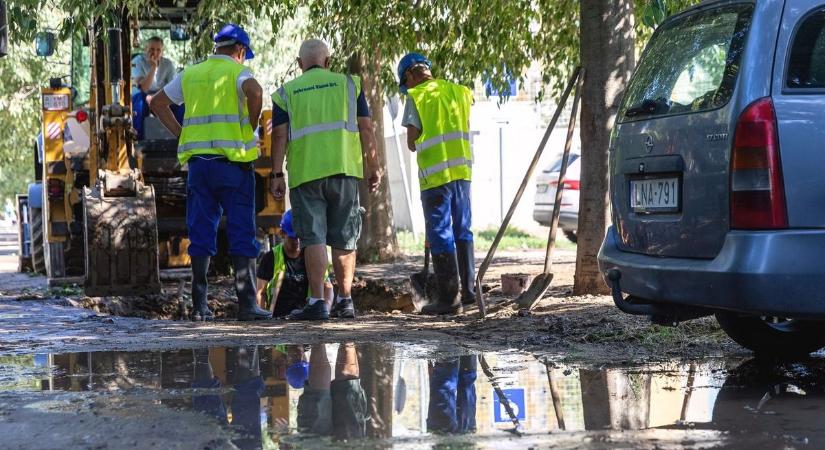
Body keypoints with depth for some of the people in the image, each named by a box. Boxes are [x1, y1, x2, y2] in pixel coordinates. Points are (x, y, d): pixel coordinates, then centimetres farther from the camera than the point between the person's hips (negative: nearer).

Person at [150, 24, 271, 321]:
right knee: (242, 233, -1)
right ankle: (247, 304, -5)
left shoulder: (190, 74, 17)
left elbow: (158, 102, 23)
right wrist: (251, 125, -8)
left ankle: (199, 305, 4)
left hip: (198, 161, 5)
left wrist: (182, 134, 16)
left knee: (201, 233, 7)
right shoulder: (237, 72, 0)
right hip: (232, 160, -5)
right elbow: (254, 91, -23)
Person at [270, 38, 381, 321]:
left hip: (305, 173, -1)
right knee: (344, 239, 9)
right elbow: (365, 128, 7)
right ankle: (345, 301, 13)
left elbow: (279, 135, 2)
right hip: (344, 170, 1)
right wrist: (373, 167, 10)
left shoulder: (286, 92, 12)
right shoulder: (348, 84, 13)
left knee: (313, 238, -1)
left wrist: (277, 175, 2)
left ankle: (317, 302, -8)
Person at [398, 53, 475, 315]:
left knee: (440, 234, -1)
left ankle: (448, 298, -1)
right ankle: (469, 289, 19)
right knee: (462, 230, 16)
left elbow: (412, 143, -6)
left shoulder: (416, 98, -5)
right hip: (463, 169, 5)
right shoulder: (459, 92, 11)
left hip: (435, 174, -5)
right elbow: (464, 130, 14)